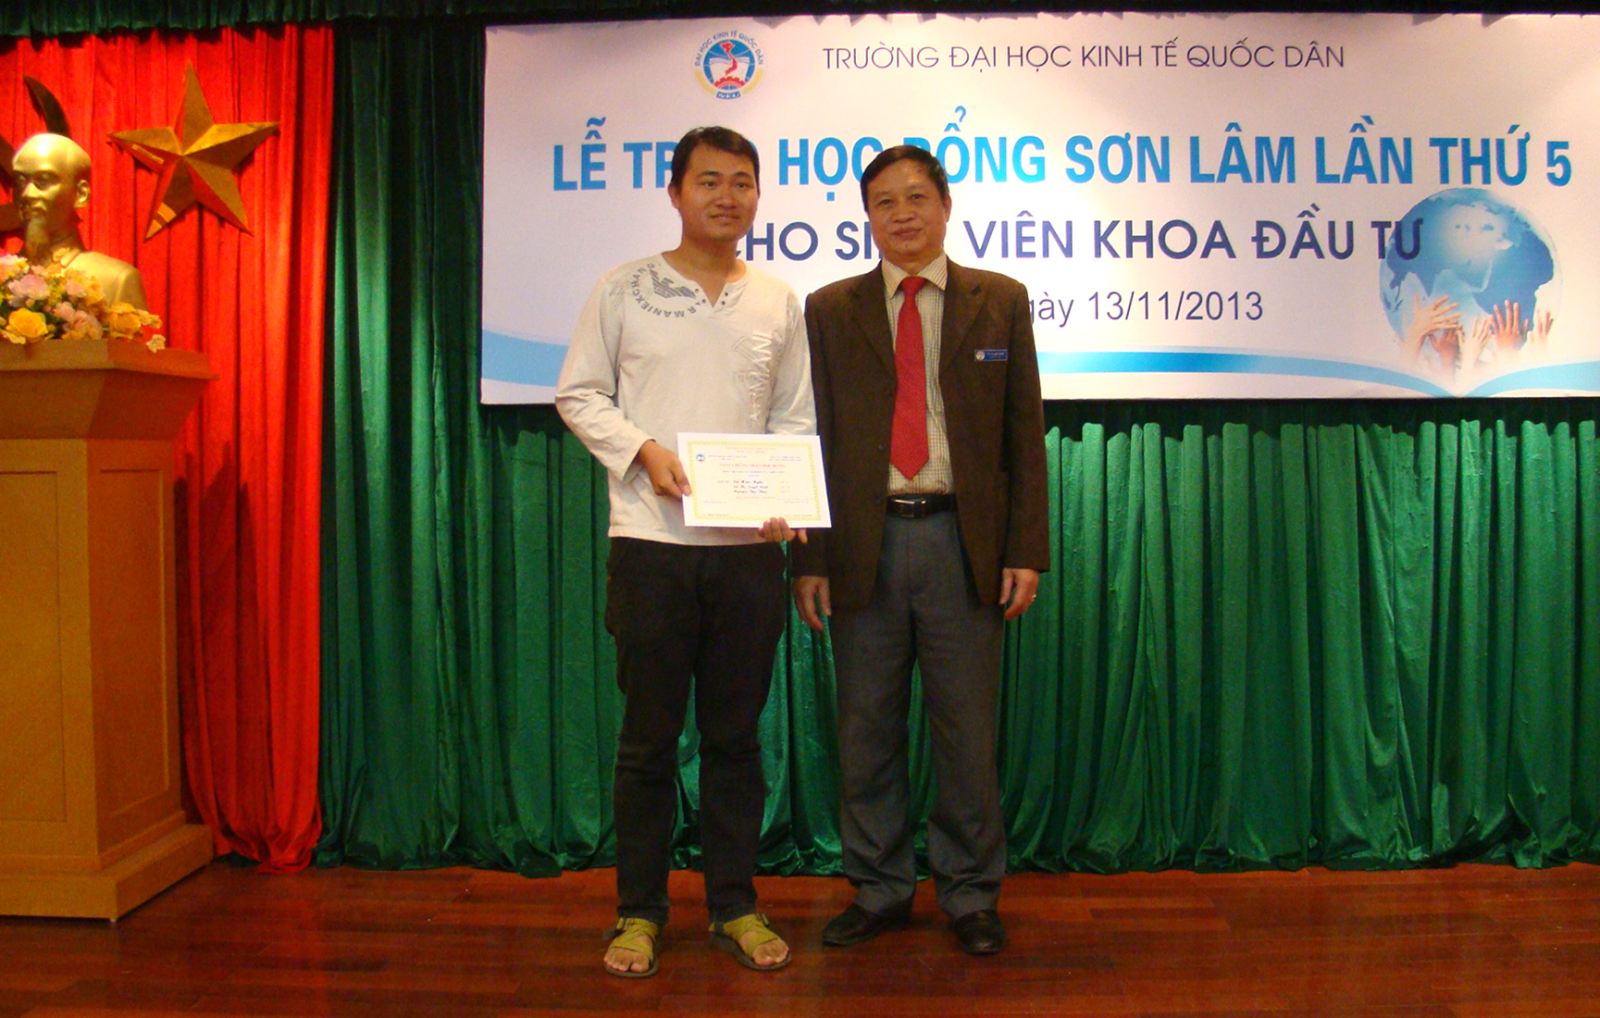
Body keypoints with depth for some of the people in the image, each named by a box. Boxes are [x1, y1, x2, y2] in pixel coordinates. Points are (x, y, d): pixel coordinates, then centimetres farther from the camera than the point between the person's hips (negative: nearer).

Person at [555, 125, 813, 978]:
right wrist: (643, 451, -11)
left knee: (735, 733, 9)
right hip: (651, 538, -2)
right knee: (649, 733, 4)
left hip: (749, 544, 2)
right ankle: (639, 910, 18)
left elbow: (797, 417, 12)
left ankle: (734, 906, 21)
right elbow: (578, 393, 4)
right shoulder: (625, 289, 3)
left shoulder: (778, 303, 10)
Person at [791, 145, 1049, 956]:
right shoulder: (830, 309, 8)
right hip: (863, 544, 1)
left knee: (967, 732, 6)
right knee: (866, 730, 9)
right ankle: (878, 890, 25)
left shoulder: (999, 302, 7)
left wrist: (1025, 551, -2)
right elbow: (811, 438, 6)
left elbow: (1024, 432, 5)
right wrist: (809, 558, -1)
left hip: (962, 539, -1)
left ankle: (970, 896, 22)